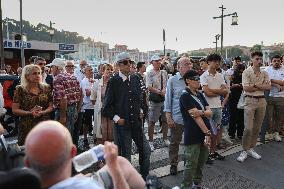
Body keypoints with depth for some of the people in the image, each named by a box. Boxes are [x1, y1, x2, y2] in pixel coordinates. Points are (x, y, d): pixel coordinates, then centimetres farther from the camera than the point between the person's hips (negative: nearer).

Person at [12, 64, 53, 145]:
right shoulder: (20, 89, 0)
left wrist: (42, 112, -11)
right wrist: (30, 113, -14)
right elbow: (15, 110, -1)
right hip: (27, 126, -2)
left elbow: (51, 107, 7)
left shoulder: (46, 88, 7)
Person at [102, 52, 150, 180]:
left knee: (145, 150, 13)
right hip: (122, 123, -5)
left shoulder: (135, 79, 5)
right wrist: (116, 118, -11)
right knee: (125, 155, 10)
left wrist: (140, 110, 8)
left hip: (136, 121, 5)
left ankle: (144, 178, 33)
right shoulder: (113, 81, -10)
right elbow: (107, 105, -7)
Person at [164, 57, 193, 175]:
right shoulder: (172, 80, -3)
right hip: (177, 117, -3)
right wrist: (168, 117, -8)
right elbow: (168, 99, -3)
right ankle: (173, 164, 23)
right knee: (174, 142, 7)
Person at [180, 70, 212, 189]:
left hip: (203, 135, 8)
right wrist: (207, 132, -17)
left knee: (201, 163, 18)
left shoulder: (200, 95, 11)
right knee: (191, 165, 1)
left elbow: (210, 113, 2)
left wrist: (201, 112, -19)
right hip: (193, 136, -7)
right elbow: (195, 117, -17)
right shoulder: (185, 96, -12)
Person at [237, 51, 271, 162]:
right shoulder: (247, 72, -5)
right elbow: (246, 88, -15)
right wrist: (261, 86, -6)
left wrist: (255, 85, -12)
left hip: (262, 100, 5)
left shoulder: (264, 73, 10)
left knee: (257, 128, 10)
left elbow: (269, 87, 0)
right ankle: (244, 150, 6)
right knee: (248, 128, -8)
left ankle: (251, 149, 24)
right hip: (250, 100, -5)